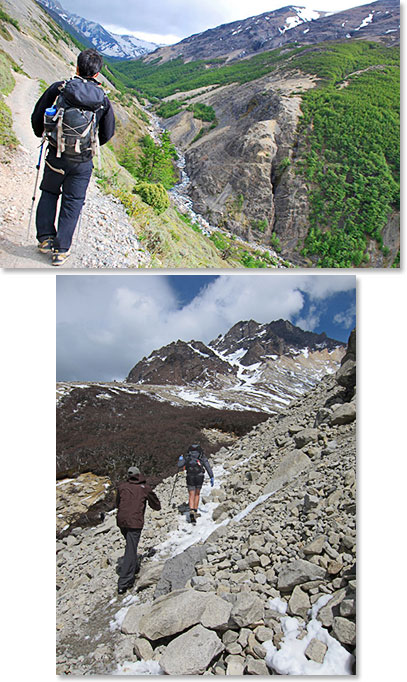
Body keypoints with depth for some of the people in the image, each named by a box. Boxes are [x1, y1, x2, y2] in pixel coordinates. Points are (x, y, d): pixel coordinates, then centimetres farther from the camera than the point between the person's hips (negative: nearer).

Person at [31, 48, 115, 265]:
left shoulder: (58, 89, -6)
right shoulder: (103, 100, -3)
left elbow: (37, 117, 2)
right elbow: (107, 133, 8)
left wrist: (42, 135, 24)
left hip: (56, 156, 0)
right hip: (83, 162, 0)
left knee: (49, 193, 22)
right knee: (72, 203, 11)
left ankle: (45, 239, 21)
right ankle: (61, 250, 13)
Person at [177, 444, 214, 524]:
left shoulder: (187, 456, 12)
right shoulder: (202, 456, 11)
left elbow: (180, 466, 7)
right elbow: (208, 466, -1)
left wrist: (180, 459, 28)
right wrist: (211, 477, -5)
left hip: (190, 477, 0)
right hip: (200, 476, 0)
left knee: (191, 496, 0)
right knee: (197, 494, 20)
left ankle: (191, 512, -22)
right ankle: (195, 511, 21)